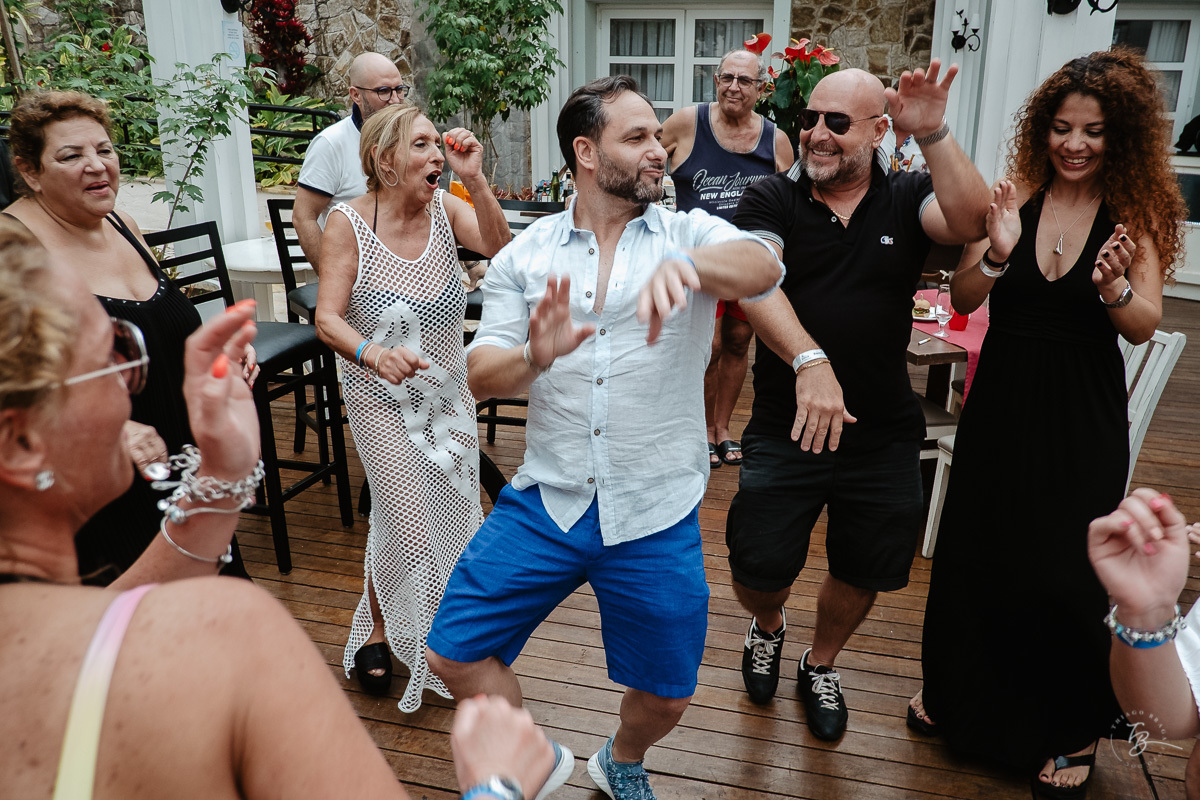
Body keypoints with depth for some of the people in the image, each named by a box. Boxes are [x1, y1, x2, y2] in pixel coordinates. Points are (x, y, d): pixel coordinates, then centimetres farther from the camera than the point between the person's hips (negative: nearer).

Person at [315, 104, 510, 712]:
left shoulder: (445, 209, -5)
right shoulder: (349, 223, -15)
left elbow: (499, 248, -21)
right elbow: (327, 319, -21)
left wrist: (475, 179, -31)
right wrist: (373, 353, -40)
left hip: (449, 392, 4)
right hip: (382, 398, -4)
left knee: (454, 517, 10)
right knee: (407, 525, -6)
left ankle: (447, 630, 39)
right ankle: (378, 630, 25)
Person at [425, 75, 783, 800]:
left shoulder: (690, 235, -2)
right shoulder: (525, 256, 3)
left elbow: (763, 268, -23)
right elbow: (482, 376, -3)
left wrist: (685, 265, -45)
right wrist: (534, 358, -26)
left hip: (657, 516, -1)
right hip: (548, 500, 1)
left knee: (666, 696, 11)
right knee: (456, 654, 1)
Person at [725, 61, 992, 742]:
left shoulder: (907, 198, 1)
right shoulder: (772, 199, -4)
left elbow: (973, 221, -19)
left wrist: (934, 134, -30)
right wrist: (810, 360, -37)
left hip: (884, 434, 2)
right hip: (786, 427, -1)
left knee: (864, 572, 15)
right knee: (758, 568, 2)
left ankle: (822, 664, 45)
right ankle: (769, 625, 40)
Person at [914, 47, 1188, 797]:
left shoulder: (1135, 209, -6)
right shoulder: (1018, 194, -4)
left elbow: (1146, 325, -9)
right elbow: (962, 299, -8)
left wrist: (1114, 288, -29)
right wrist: (997, 254, -27)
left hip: (1083, 416, -2)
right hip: (1001, 403, 2)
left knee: (1063, 572, 5)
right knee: (973, 552, 13)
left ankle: (1074, 731, 31)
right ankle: (960, 691, 38)